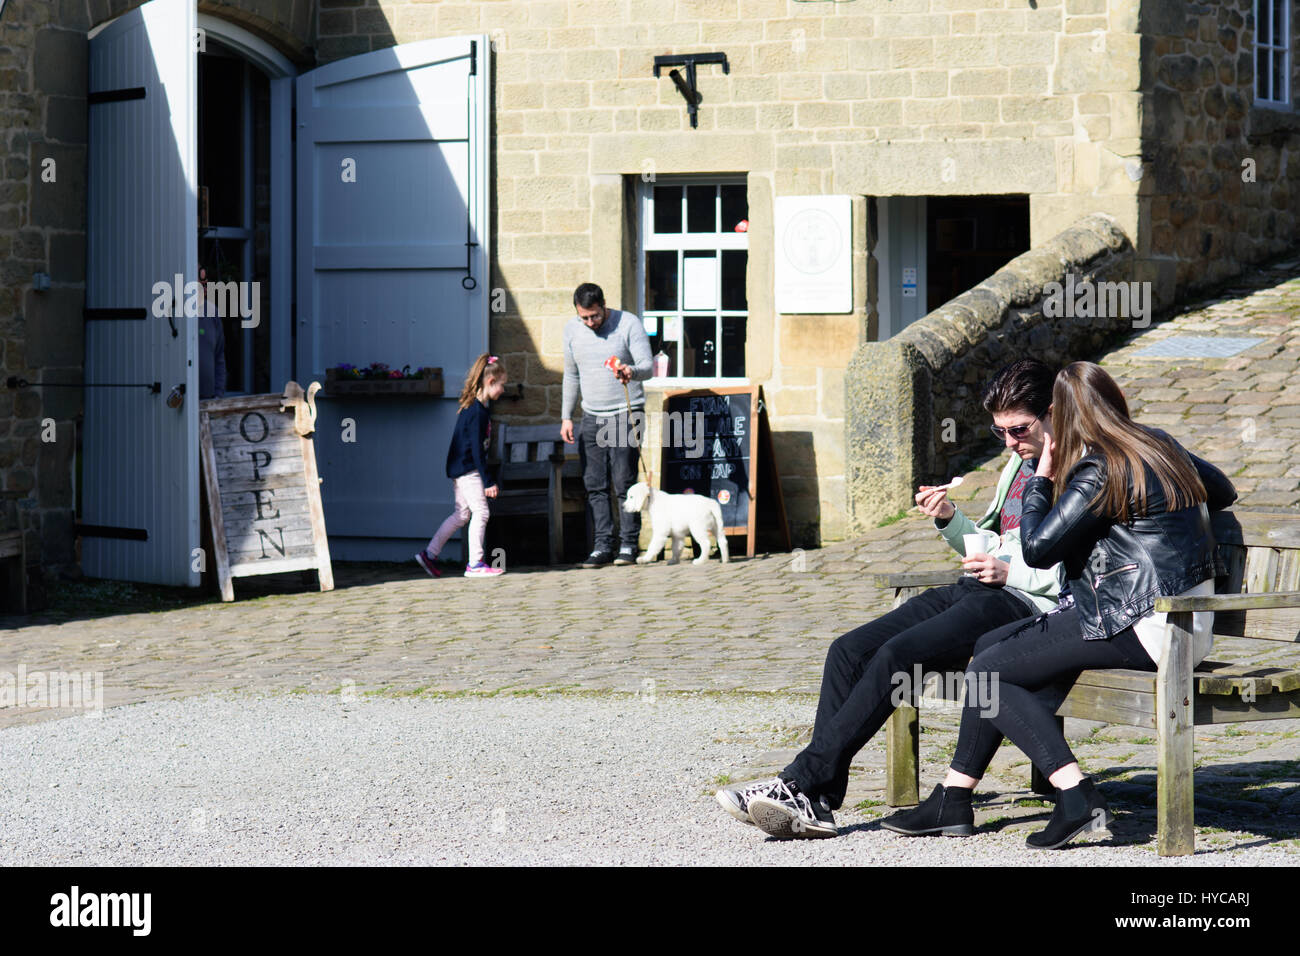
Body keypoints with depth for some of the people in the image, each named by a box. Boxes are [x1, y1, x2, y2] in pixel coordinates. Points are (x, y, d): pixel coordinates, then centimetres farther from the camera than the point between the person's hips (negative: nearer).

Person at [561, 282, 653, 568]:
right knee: (594, 484, 0)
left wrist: (631, 371, -36)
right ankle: (602, 546, 3)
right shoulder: (572, 329, 6)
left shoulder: (628, 324, -8)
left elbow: (648, 366, -13)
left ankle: (628, 545, -1)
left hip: (625, 414, -5)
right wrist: (566, 417, 12)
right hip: (592, 416, 5)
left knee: (624, 482, -8)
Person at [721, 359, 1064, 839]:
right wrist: (950, 519, 9)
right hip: (975, 592, 9)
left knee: (896, 655, -26)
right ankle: (817, 802, -14)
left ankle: (802, 784, -23)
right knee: (849, 650, -8)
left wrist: (1010, 572, -16)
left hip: (1023, 602, -9)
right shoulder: (1017, 463, 22)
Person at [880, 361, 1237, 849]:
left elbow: (1036, 548, -15)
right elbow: (1223, 491, 27)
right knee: (992, 645, 13)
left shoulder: (1098, 471, -15)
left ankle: (1075, 796, -17)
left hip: (1142, 630, -10)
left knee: (987, 672, -8)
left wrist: (1041, 479, -1)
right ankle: (952, 802, 12)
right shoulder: (1159, 446, 12)